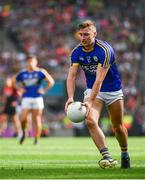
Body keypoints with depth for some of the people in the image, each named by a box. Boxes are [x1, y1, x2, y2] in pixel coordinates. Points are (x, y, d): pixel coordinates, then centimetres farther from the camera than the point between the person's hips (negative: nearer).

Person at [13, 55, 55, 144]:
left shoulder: (40, 72, 0)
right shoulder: (22, 73, 7)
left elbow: (51, 82, 2)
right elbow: (15, 81, 22)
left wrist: (44, 90, -4)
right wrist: (20, 89, 7)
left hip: (37, 98, -1)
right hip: (26, 99, 1)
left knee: (37, 120, -2)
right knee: (23, 118, -11)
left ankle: (36, 140, 6)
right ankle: (24, 132, 18)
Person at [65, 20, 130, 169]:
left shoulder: (105, 50, -26)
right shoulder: (76, 52, -10)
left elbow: (99, 79, -32)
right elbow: (71, 76, -14)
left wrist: (90, 101, -40)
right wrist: (70, 97, -32)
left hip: (113, 90, -3)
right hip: (92, 90, 3)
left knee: (118, 126, 7)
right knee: (90, 121, -21)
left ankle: (125, 154, 34)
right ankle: (107, 156, -25)